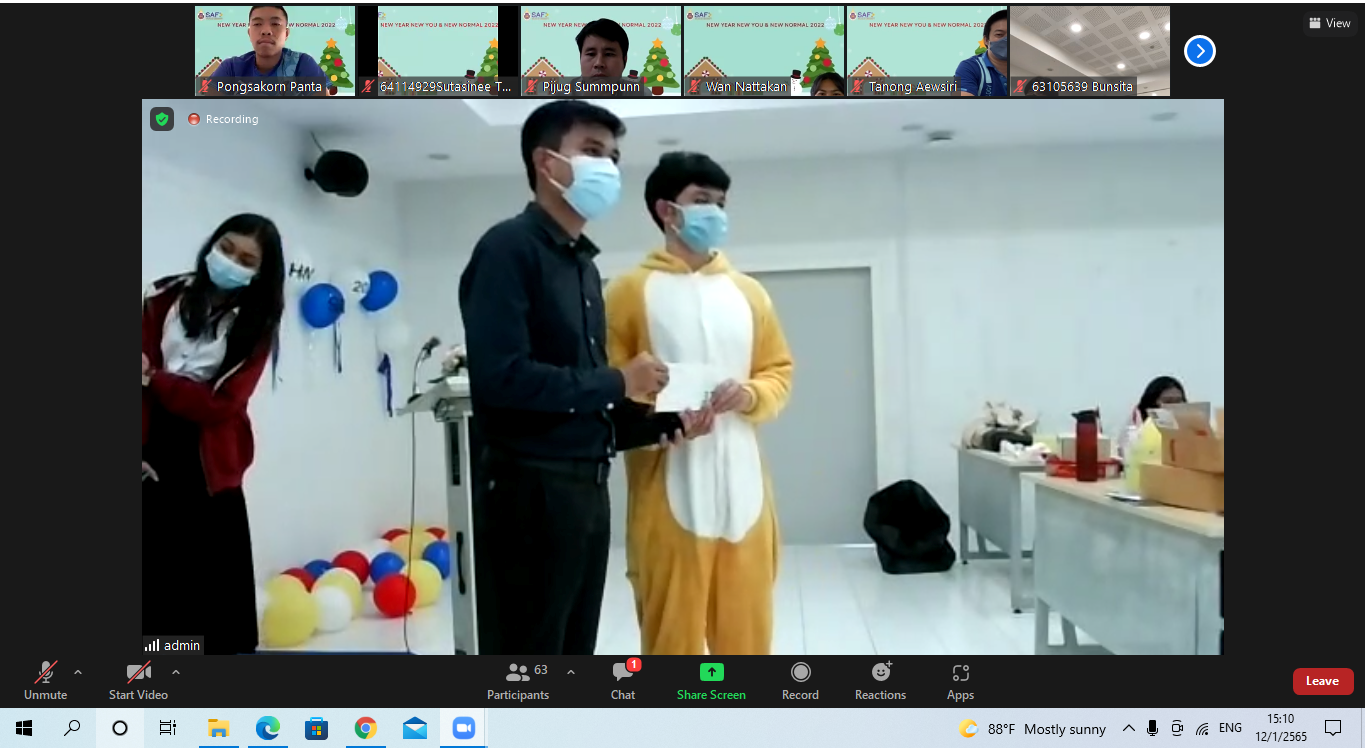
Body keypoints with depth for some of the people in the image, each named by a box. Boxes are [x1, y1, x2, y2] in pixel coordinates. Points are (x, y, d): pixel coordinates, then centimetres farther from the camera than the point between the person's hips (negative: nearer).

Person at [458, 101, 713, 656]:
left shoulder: (583, 264, 17)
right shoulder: (508, 249, -9)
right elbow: (501, 377, -22)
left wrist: (668, 424, 4)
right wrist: (616, 382, -12)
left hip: (587, 490, 9)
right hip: (529, 492, -8)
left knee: (572, 658, 16)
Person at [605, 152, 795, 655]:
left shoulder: (748, 292, 14)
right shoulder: (631, 291, 0)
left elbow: (779, 371, 17)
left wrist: (749, 395, -5)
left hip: (741, 487, 4)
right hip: (667, 491, -4)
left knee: (746, 629, 12)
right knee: (672, 635, 3)